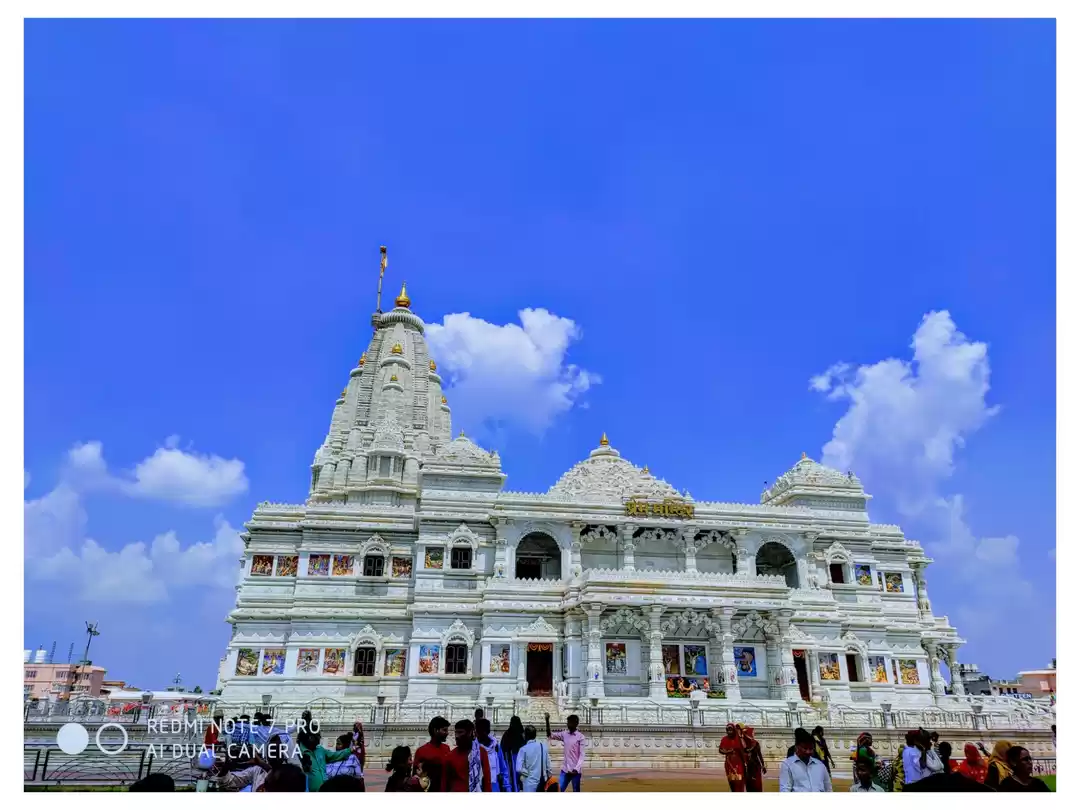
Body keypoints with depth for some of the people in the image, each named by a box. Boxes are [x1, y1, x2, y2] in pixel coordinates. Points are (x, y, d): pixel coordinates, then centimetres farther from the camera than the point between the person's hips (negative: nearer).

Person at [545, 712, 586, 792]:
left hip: (575, 771, -4)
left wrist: (576, 769, -21)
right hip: (565, 770, 4)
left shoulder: (581, 737, -8)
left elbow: (582, 755, -10)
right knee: (559, 791, 1)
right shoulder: (564, 734, 6)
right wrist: (547, 721, -4)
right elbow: (550, 736, 7)